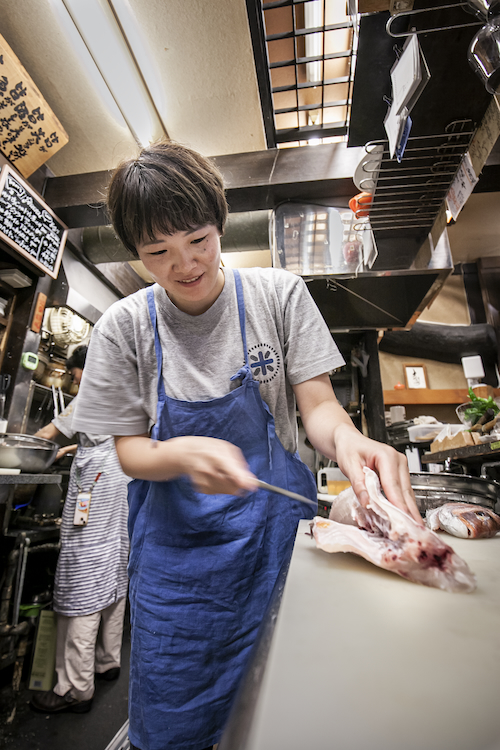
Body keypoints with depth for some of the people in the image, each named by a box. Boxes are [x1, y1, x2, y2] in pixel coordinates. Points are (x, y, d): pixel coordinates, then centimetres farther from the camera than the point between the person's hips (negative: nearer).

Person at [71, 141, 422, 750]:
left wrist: (345, 437, -30)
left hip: (274, 523, 0)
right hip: (176, 536, 1)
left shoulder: (280, 294, -8)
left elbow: (317, 405, -7)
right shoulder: (123, 327, -7)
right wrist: (183, 455, -27)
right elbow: (131, 452, -5)